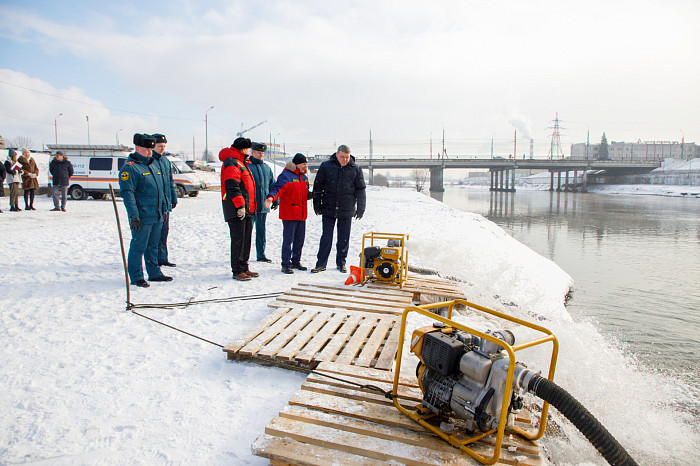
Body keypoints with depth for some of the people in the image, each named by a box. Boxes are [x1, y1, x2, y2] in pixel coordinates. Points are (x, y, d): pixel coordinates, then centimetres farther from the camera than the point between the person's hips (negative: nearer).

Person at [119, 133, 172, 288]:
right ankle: (136, 277, 9)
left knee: (153, 245, 16)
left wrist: (164, 208, 22)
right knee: (138, 246, -1)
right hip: (142, 217, -8)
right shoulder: (130, 167, -9)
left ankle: (155, 273, 26)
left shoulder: (154, 165, 17)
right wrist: (134, 216, -21)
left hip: (157, 216, 8)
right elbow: (127, 193, -16)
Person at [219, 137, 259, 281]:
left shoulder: (240, 162, 23)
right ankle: (237, 271, -2)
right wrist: (240, 205, -24)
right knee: (238, 239, -7)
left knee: (246, 238, 13)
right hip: (236, 209, -10)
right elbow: (231, 187, -20)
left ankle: (244, 268, 21)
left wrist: (249, 207, 24)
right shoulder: (232, 163, -11)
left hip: (246, 209, 10)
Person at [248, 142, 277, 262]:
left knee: (261, 230, 12)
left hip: (263, 205, 6)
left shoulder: (266, 168, 15)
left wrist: (275, 200, 14)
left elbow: (272, 185, 20)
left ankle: (261, 255, 20)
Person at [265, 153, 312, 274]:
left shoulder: (304, 177, 17)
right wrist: (271, 197, -42)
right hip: (289, 214, -8)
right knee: (288, 240, -4)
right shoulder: (285, 175, -10)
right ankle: (285, 264, 5)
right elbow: (278, 188, -24)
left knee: (300, 239, 13)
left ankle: (296, 261, 27)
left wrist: (310, 195, 2)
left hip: (301, 214, 8)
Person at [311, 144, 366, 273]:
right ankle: (321, 264, 11)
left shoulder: (356, 169, 2)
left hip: (346, 211, 1)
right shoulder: (326, 166, 1)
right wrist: (317, 205, 4)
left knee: (344, 238, 7)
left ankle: (341, 263, 22)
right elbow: (318, 186, 6)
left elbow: (360, 189, 7)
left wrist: (360, 208, 2)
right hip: (328, 209, 0)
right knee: (326, 237, 2)